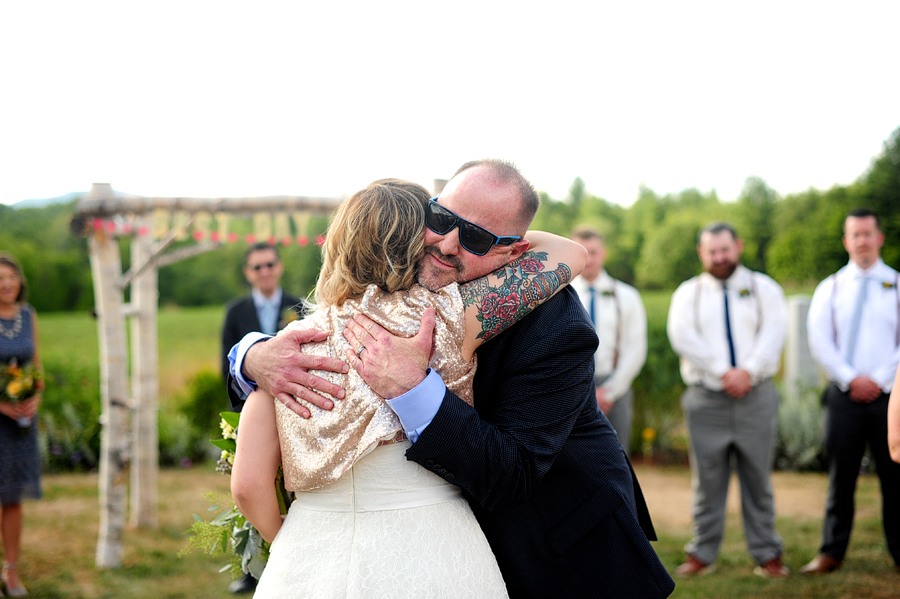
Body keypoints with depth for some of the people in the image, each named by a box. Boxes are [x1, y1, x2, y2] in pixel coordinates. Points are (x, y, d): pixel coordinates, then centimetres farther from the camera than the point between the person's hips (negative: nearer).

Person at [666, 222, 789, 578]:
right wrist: (724, 372, -15)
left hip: (756, 397, 0)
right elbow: (682, 336, -6)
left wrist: (748, 371, -18)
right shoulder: (688, 293, 10)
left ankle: (767, 555, 10)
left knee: (758, 479, 3)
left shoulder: (764, 288, 10)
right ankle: (702, 554, 11)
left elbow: (773, 334, -3)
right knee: (707, 480, 2)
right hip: (705, 398, 0)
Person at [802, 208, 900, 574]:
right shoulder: (830, 288, 11)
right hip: (843, 394, 1)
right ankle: (832, 552, 9)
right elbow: (819, 340, 2)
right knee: (840, 475, 3)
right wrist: (850, 379, -9)